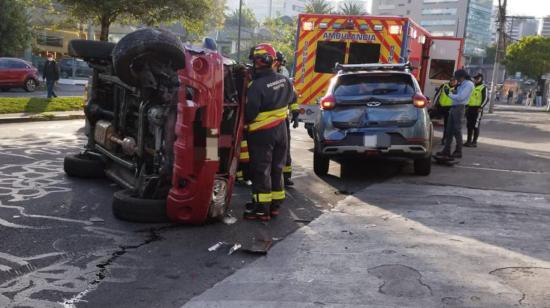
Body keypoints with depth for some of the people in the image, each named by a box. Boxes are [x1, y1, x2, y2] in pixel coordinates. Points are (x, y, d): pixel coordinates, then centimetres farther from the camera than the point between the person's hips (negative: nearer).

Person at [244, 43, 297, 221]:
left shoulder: (257, 85, -22)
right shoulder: (284, 80, 1)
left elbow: (250, 113, -20)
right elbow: (293, 98, 18)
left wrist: (245, 121, -1)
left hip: (261, 133, -7)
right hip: (281, 129, 7)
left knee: (261, 170, 1)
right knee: (276, 168, 15)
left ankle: (262, 209, 5)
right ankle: (275, 205, 25)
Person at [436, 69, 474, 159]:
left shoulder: (469, 84, -9)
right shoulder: (461, 85, 19)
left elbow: (460, 97, -18)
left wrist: (449, 94, -9)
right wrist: (455, 90, 3)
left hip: (459, 108, -9)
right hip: (453, 108, 9)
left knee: (457, 130, -4)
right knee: (449, 130, 9)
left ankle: (458, 152, 4)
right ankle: (446, 151, 14)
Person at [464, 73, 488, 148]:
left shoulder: (483, 87, -3)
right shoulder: (472, 86, 18)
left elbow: (486, 98, -9)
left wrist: (481, 107, -17)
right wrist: (466, 106, 15)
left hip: (477, 109, -7)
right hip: (470, 108, 7)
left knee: (475, 126, -5)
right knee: (469, 125, 8)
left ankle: (474, 142, -1)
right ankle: (469, 141, 15)